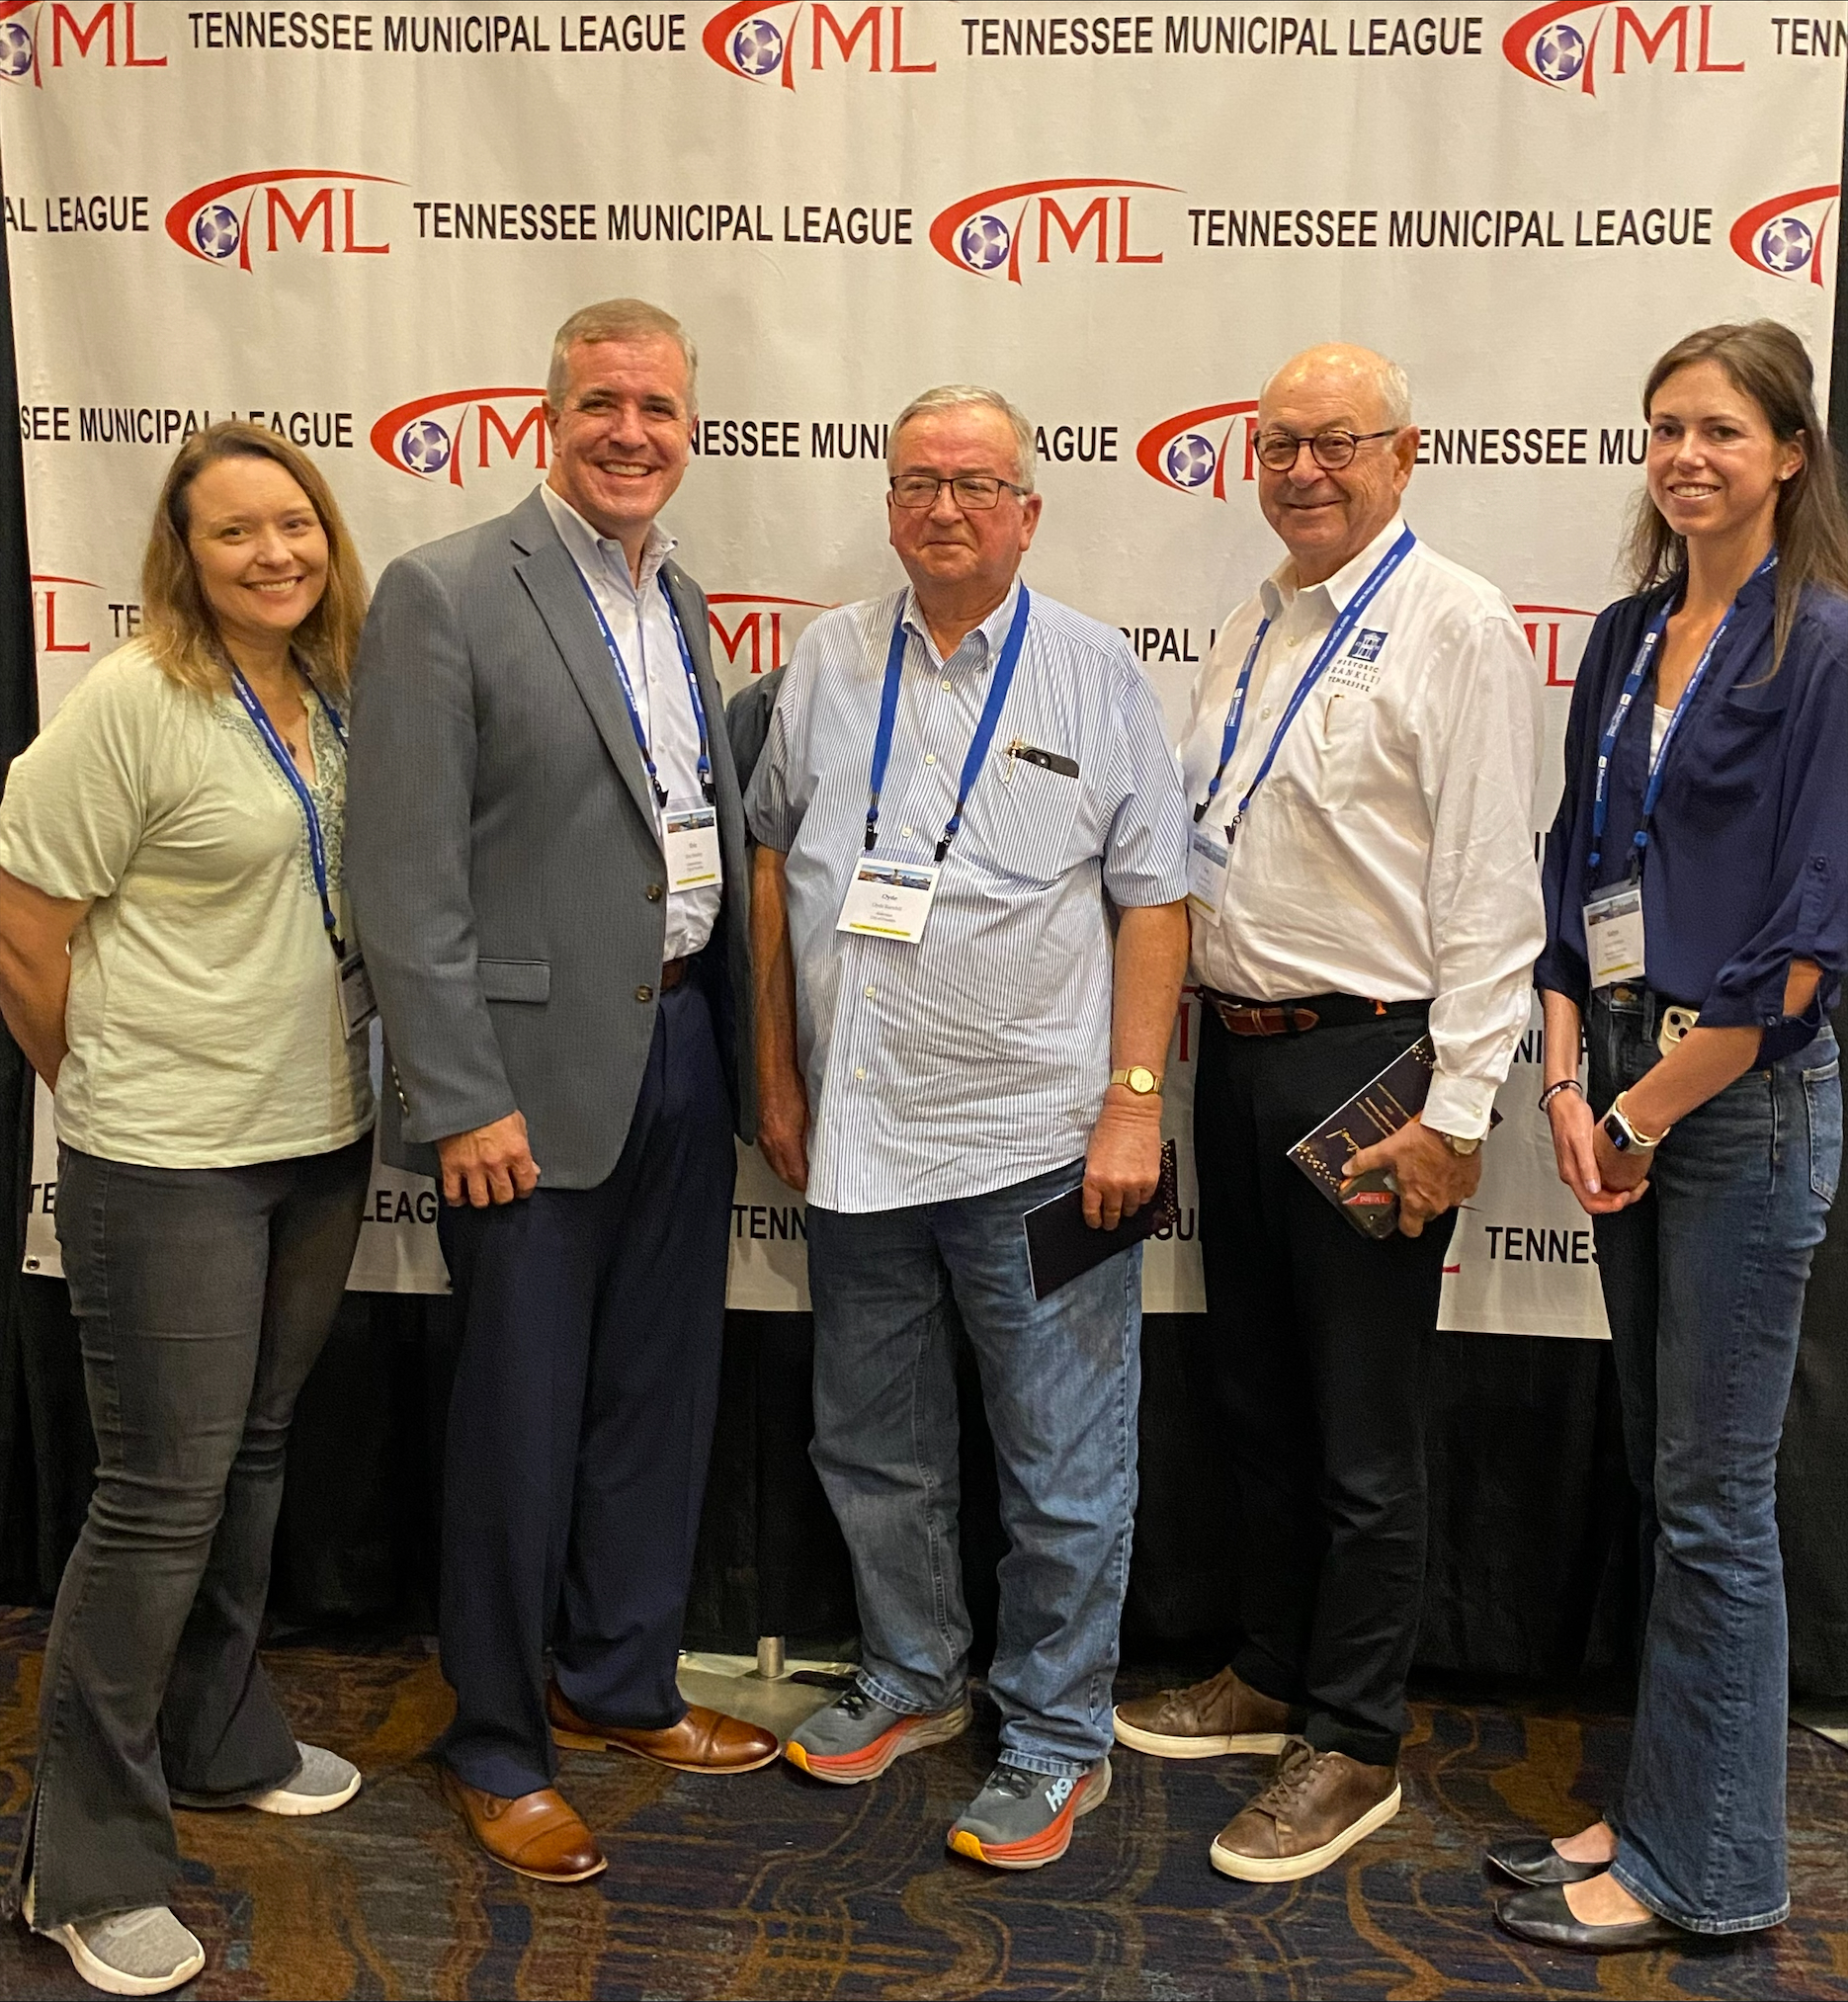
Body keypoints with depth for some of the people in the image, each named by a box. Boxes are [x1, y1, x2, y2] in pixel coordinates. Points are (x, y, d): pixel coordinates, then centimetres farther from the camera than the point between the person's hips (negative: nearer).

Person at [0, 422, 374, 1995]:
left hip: (322, 1138, 7)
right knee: (163, 1495, -1)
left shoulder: (336, 695, 6)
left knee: (251, 1460, 19)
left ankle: (222, 1742, 39)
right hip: (169, 1161, -6)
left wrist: (336, 1074, 12)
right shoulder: (136, 699, -14)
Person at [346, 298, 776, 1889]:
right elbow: (405, 878, -14)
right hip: (537, 1071, -7)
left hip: (684, 1046, 7)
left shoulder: (683, 603, 13)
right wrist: (464, 1100, -17)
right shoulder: (445, 596, -9)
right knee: (522, 1423, 5)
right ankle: (496, 1747, 25)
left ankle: (620, 1686, 36)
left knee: (660, 1399, 17)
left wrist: (739, 1040, 11)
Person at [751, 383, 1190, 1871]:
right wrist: (779, 1077, 10)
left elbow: (1155, 901, -3)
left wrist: (1134, 1105, -10)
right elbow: (776, 864, 13)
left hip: (1037, 1138, -4)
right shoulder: (829, 662, 8)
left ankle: (1057, 1739, 24)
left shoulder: (1095, 670, -2)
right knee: (874, 1451, 18)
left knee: (1064, 1470, 5)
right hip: (856, 1136, 4)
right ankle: (912, 1677, 39)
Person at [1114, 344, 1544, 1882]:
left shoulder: (1457, 626, -9)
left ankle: (1354, 1743, 20)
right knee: (1259, 1400, 18)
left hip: (1366, 1063, -7)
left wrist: (1458, 1111, -18)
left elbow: (1488, 886, -14)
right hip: (1237, 1048, 8)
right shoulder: (1254, 628, 14)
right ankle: (1271, 1677, 36)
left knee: (1363, 1434, 3)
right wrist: (1181, 1045, 15)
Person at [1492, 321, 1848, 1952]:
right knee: (1660, 1476, 15)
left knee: (1711, 1497, 1)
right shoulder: (1628, 638, 11)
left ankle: (1706, 1872, 17)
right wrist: (1570, 1085, 0)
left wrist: (1649, 1105, -10)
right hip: (1628, 1090, 7)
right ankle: (1661, 1807, 29)